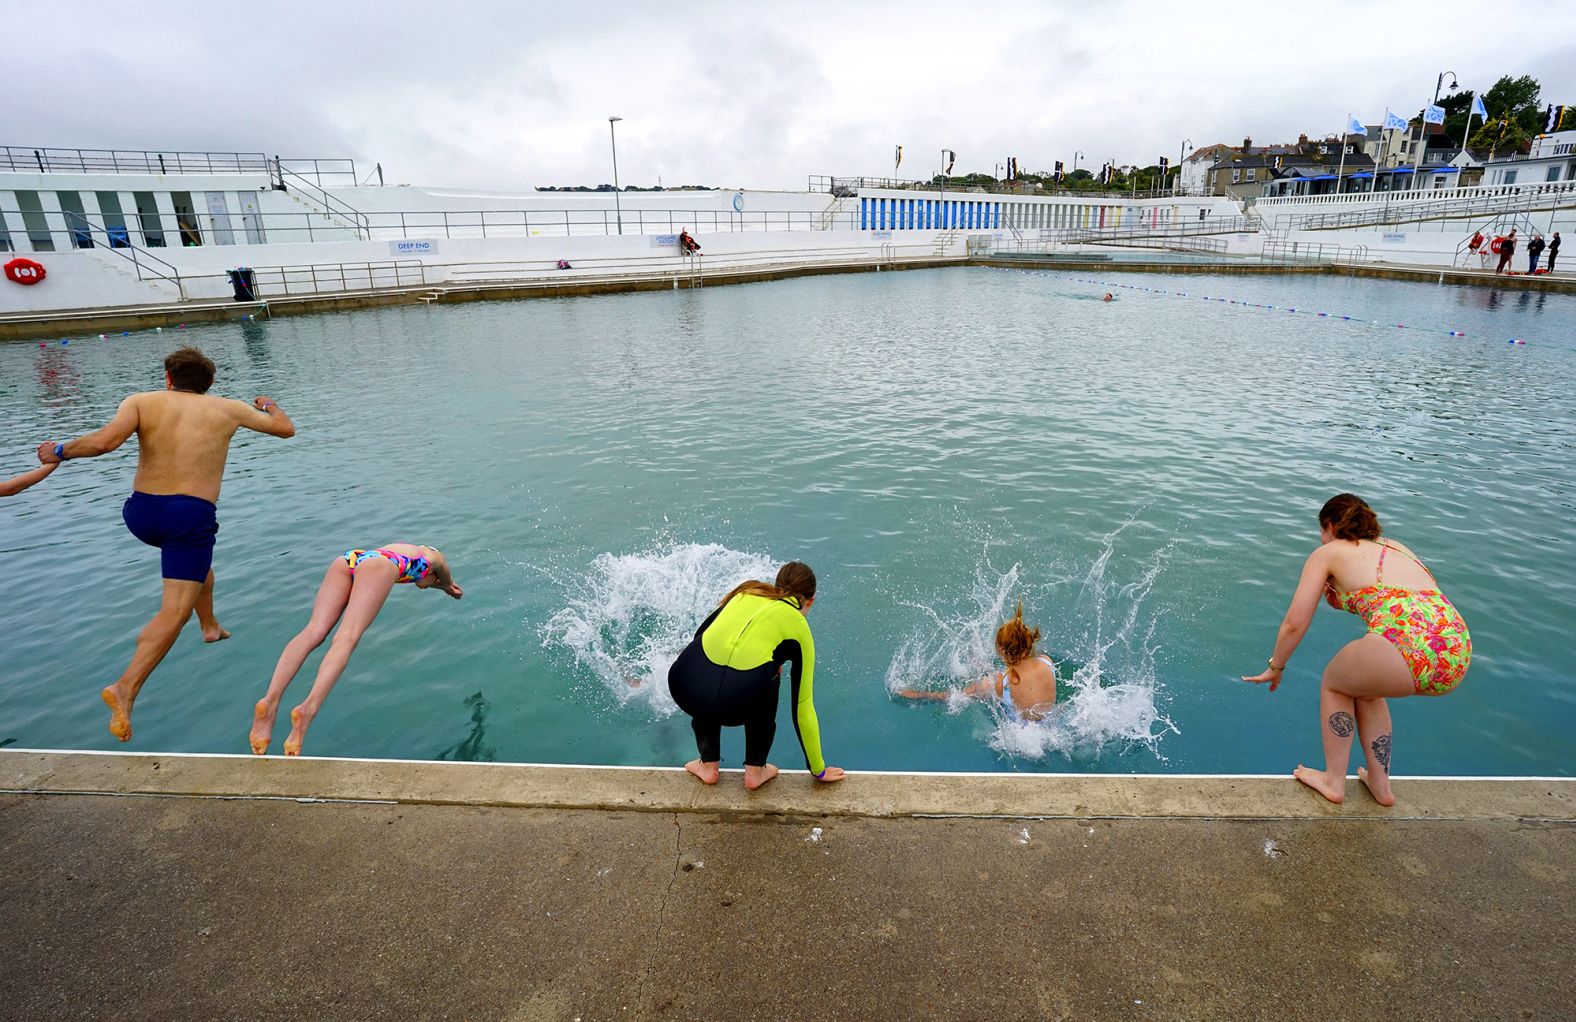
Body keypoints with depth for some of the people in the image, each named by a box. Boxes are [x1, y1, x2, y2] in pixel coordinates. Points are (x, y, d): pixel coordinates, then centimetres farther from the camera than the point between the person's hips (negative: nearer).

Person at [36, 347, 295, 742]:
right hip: (192, 514, -3)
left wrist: (59, 452, 6)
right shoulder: (227, 408, 8)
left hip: (141, 512, 4)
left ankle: (210, 626, 44)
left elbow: (105, 441, -12)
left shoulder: (142, 402, 6)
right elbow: (286, 428, 18)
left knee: (194, 554, 36)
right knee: (175, 610, -5)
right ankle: (126, 688, -21)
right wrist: (269, 406, 38)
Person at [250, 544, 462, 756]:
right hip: (379, 564, -6)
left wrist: (445, 588, 79)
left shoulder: (402, 549, 45)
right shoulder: (434, 557, 30)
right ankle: (308, 709, -42)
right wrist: (448, 586, 74)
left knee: (314, 631, -13)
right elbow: (447, 580, 52)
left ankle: (270, 700, -34)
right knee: (347, 637, -22)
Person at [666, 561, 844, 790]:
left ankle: (708, 765, 38)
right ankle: (755, 771, 33)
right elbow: (802, 708, 25)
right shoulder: (800, 628, 21)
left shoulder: (746, 592, 28)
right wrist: (818, 770, 37)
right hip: (739, 705, -2)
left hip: (685, 688, 2)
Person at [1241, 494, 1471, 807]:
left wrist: (1275, 668, 25)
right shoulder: (1396, 547, 30)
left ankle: (1334, 781, 32)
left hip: (1407, 651, -6)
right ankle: (1380, 784, 39)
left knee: (1334, 683, 25)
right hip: (1458, 652, 6)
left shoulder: (1328, 553, 13)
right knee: (1363, 686, 33)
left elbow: (1295, 624, 12)